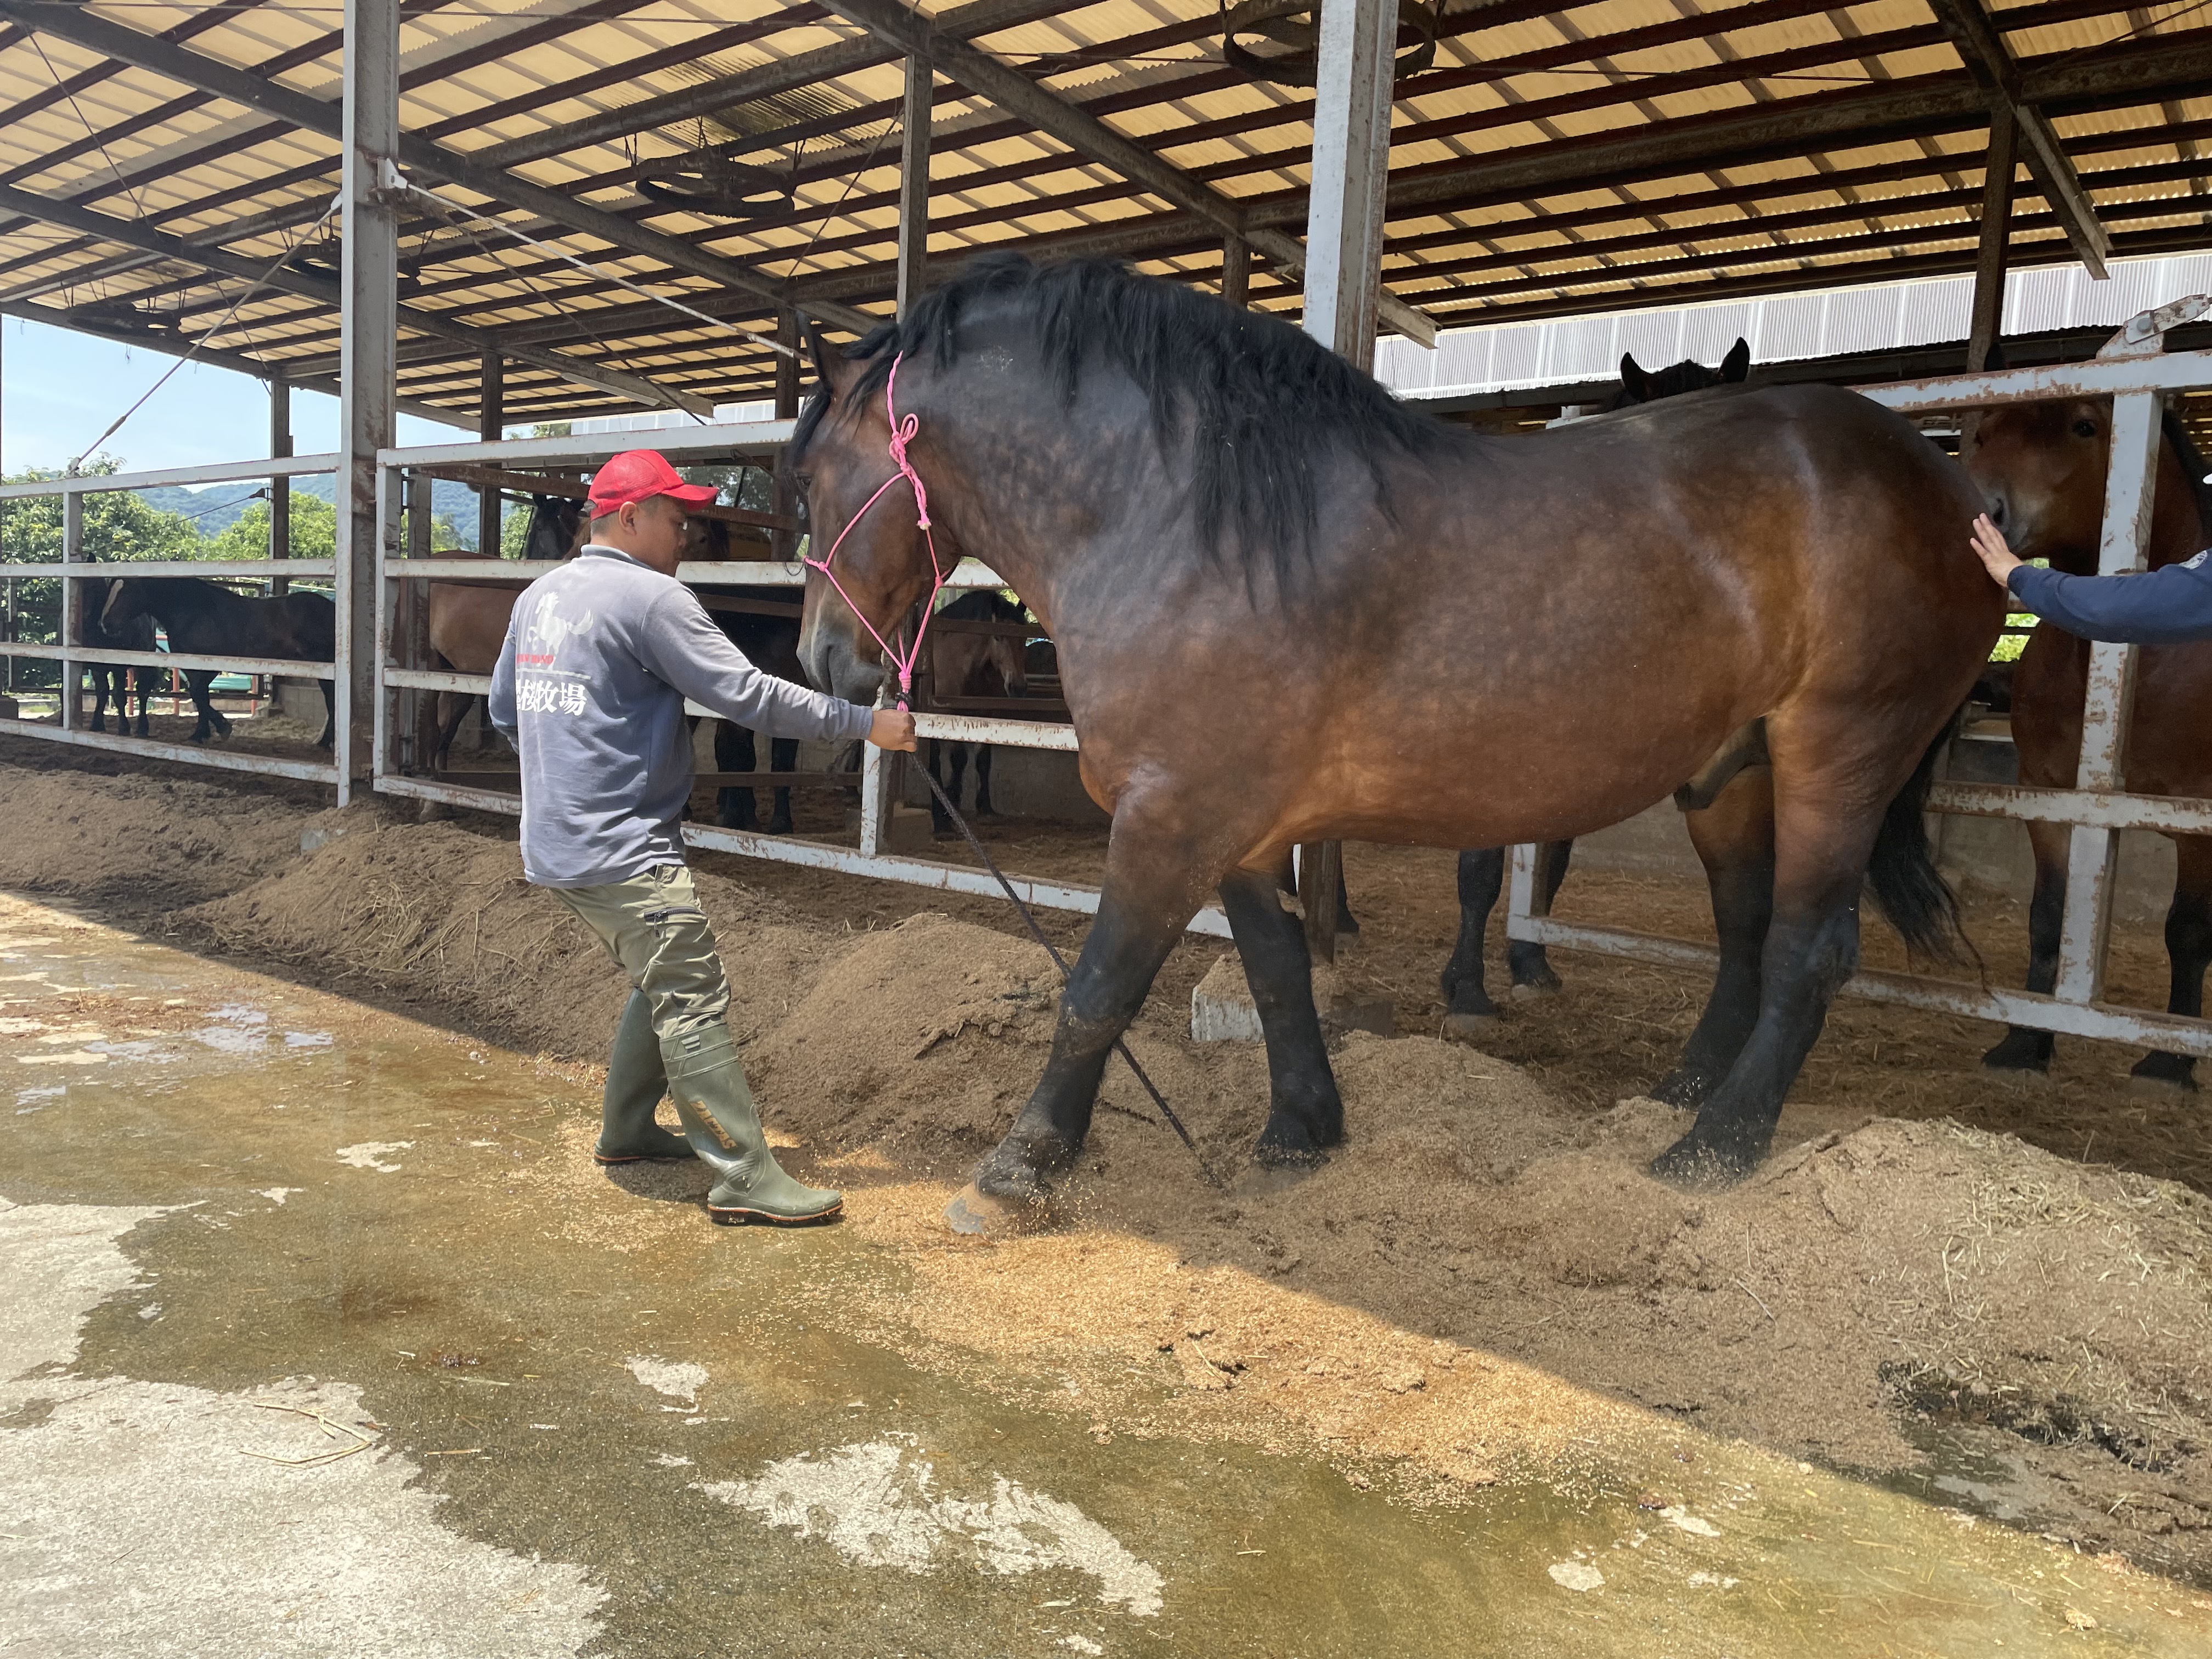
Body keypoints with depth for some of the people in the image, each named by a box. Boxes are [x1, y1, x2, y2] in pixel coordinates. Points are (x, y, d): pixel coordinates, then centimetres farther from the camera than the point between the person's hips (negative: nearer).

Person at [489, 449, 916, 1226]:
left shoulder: (538, 597, 14)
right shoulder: (652, 598, -14)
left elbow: (505, 711, 24)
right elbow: (747, 694, -17)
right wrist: (863, 722, -13)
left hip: (556, 840, 10)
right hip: (625, 851, -10)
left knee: (662, 984, 22)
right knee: (694, 1002, -7)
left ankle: (626, 1130, 31)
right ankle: (746, 1177, -4)